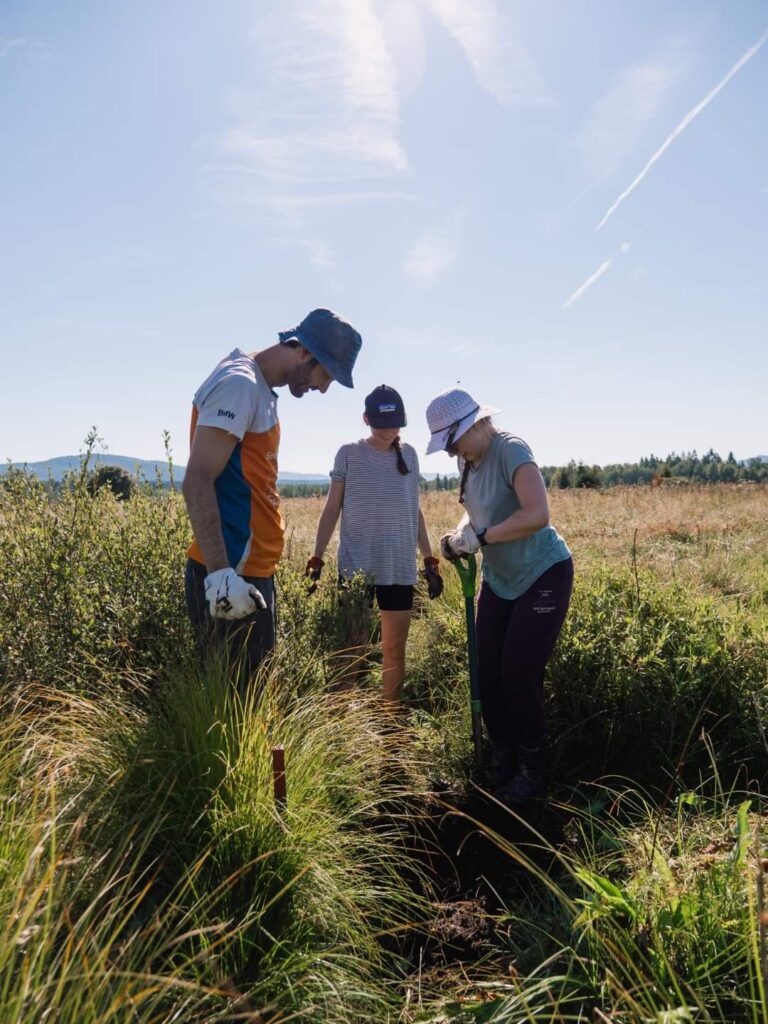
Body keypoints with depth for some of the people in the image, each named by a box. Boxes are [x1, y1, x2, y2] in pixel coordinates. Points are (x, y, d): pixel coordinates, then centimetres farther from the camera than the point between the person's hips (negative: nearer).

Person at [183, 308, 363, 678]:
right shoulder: (239, 385, -13)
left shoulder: (260, 389, 16)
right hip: (229, 576, -10)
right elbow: (197, 482, -22)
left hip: (250, 571, 10)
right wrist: (220, 573, -28)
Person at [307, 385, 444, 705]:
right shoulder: (349, 454, 0)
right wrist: (316, 560, -4)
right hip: (356, 567, -3)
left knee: (395, 649, 10)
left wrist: (430, 561, 12)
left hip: (400, 568, 3)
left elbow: (415, 512, 15)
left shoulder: (409, 455, 10)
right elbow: (331, 510, 2)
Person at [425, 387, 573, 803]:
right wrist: (460, 532, -3)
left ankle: (532, 775, 15)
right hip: (499, 578, 8)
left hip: (542, 576, -8)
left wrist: (480, 537, -26)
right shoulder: (468, 461, 2)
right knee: (488, 674, 6)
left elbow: (537, 514, -33)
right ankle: (500, 767, 24)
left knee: (519, 675, -5)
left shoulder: (510, 450, -22)